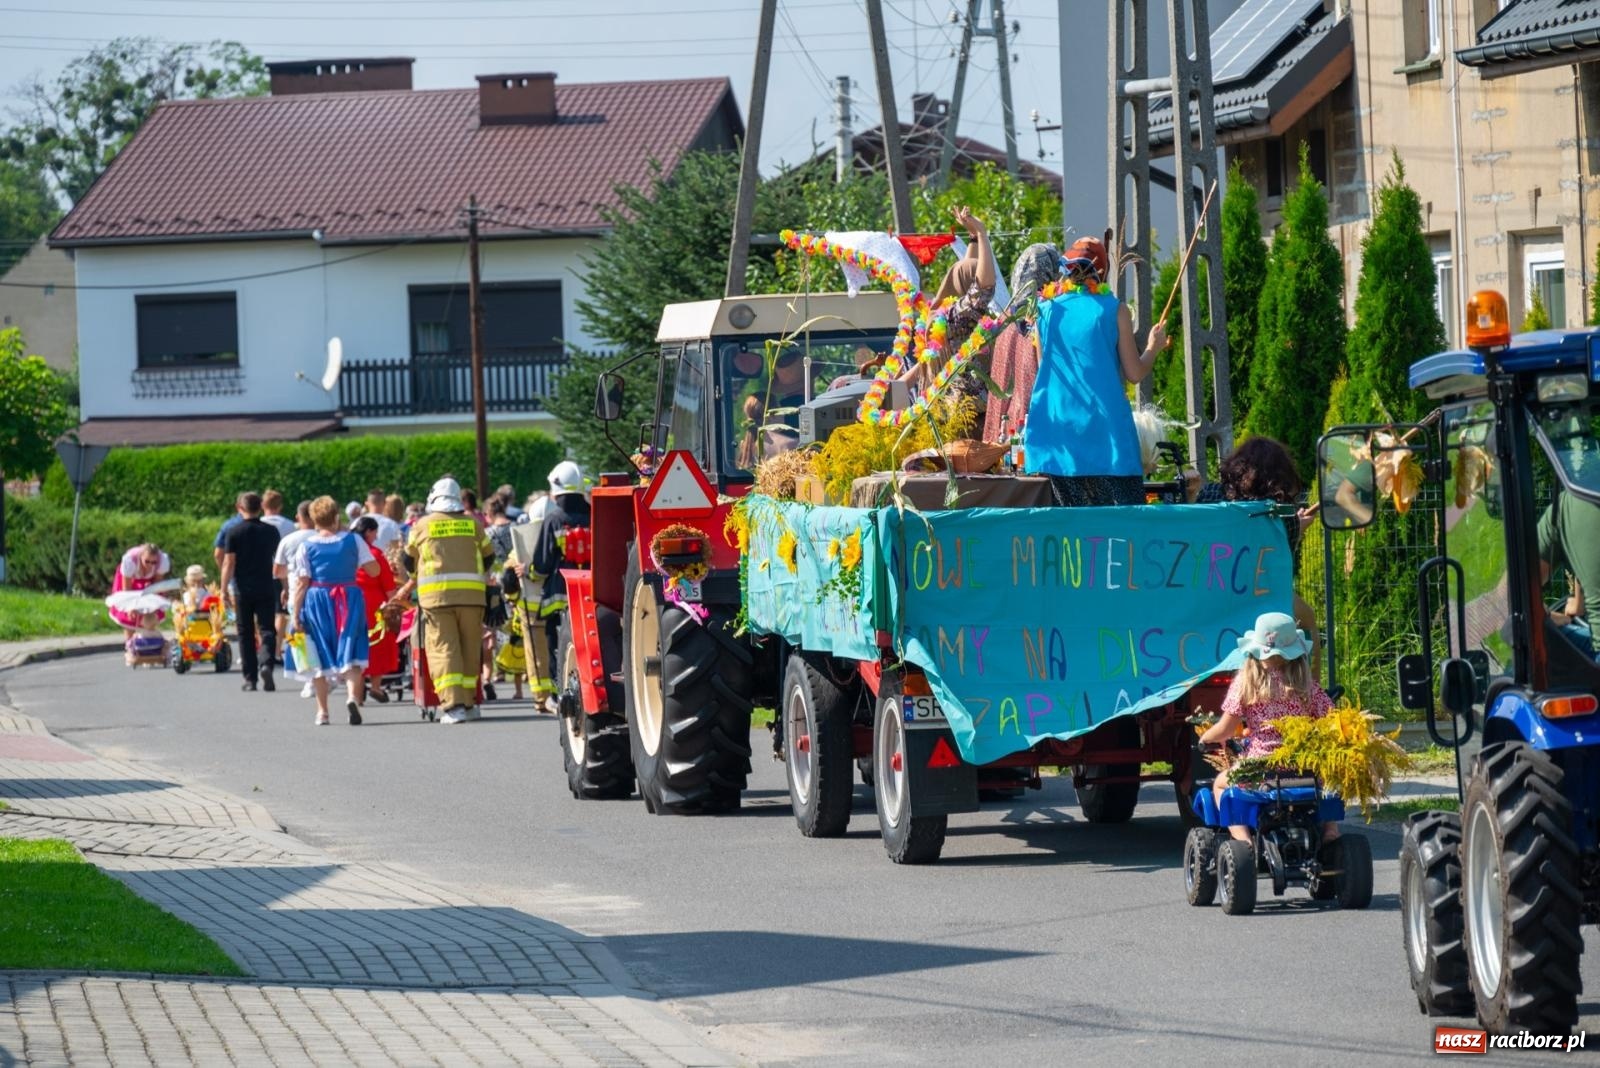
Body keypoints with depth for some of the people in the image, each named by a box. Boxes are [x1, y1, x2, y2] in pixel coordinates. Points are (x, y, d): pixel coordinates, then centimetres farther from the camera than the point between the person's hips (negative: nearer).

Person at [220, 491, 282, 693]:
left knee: (245, 633, 7)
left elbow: (228, 563, -9)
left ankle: (250, 679, 7)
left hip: (243, 590, -1)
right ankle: (267, 663, -23)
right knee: (267, 629, 4)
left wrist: (224, 589, -4)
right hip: (266, 589, 1)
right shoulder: (271, 531, 4)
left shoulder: (234, 532, -5)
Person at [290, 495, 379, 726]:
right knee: (349, 652, 1)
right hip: (349, 599, 0)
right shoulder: (353, 540, -1)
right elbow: (373, 570, 0)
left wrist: (295, 614, -2)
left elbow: (302, 583, -5)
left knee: (320, 657, 9)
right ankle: (353, 695, -26)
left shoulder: (307, 546, -2)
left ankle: (322, 711, 11)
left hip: (317, 601, 0)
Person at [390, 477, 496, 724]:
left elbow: (410, 561, 18)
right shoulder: (472, 523, 9)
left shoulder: (422, 525, 5)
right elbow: (488, 556, 20)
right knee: (470, 649, 12)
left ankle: (453, 704, -16)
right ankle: (467, 702, 16)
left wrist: (413, 582, 39)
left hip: (435, 593, -2)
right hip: (472, 594, 2)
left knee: (442, 648, -4)